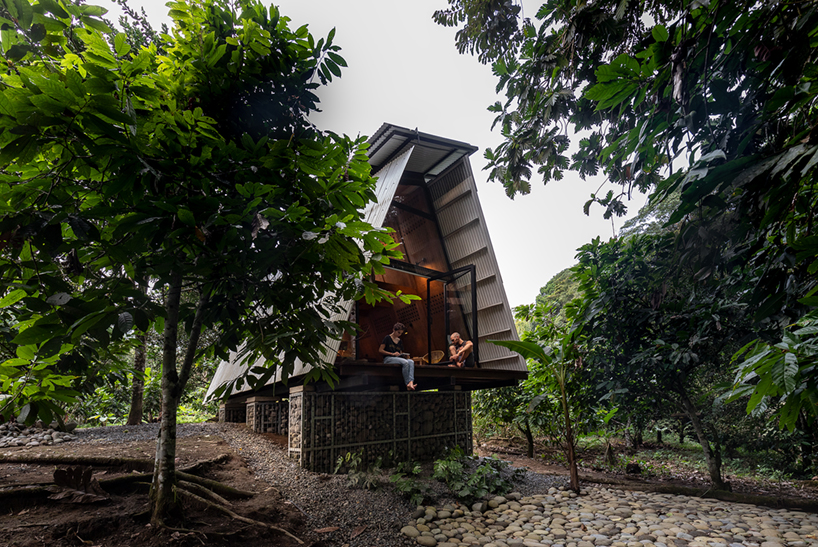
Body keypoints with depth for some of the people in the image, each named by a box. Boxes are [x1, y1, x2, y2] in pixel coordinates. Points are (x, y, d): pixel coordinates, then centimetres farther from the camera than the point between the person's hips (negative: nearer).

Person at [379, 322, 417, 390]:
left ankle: (411, 382, -45)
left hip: (398, 358, 6)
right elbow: (380, 350, -5)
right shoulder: (387, 338, 2)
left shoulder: (400, 341, 21)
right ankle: (407, 384, -32)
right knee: (405, 362, -33)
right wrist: (392, 354, -14)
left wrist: (403, 355, -1)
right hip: (388, 358, -6)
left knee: (411, 362, -26)